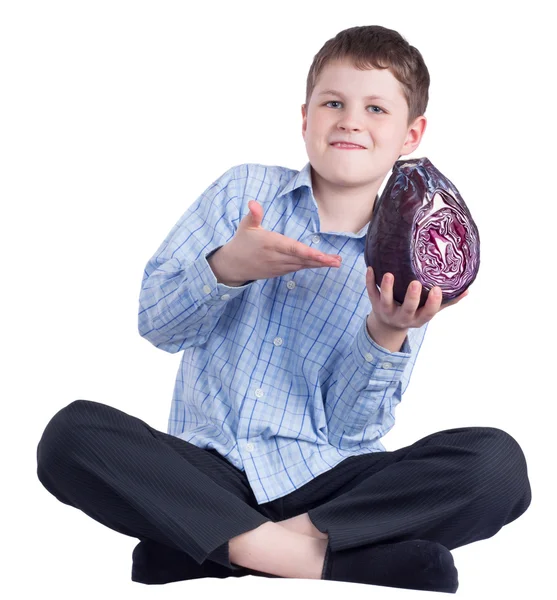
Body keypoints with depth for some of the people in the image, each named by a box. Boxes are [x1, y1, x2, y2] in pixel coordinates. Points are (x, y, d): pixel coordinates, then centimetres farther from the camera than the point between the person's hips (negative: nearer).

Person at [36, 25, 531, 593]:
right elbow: (155, 321, 1)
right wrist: (228, 267, -18)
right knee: (71, 432, -26)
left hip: (322, 482, 1)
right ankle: (306, 558, -29)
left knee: (498, 462, -23)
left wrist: (387, 334, -19)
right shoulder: (243, 191, 7)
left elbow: (351, 428, -1)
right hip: (211, 467, 0)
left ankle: (214, 553, -27)